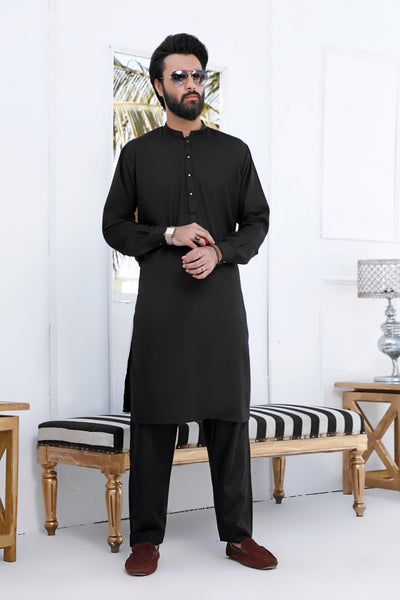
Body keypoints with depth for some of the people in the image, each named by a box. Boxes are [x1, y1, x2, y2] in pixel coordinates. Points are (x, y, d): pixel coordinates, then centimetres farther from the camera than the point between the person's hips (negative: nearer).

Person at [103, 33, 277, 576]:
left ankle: (238, 535, 12)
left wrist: (219, 251, -7)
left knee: (229, 416, 2)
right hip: (161, 302, -1)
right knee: (153, 418, -1)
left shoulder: (234, 152, 13)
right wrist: (170, 235, -8)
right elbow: (115, 226, 9)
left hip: (221, 298, 1)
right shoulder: (139, 153, 10)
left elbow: (258, 221, 12)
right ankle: (146, 537, 9)